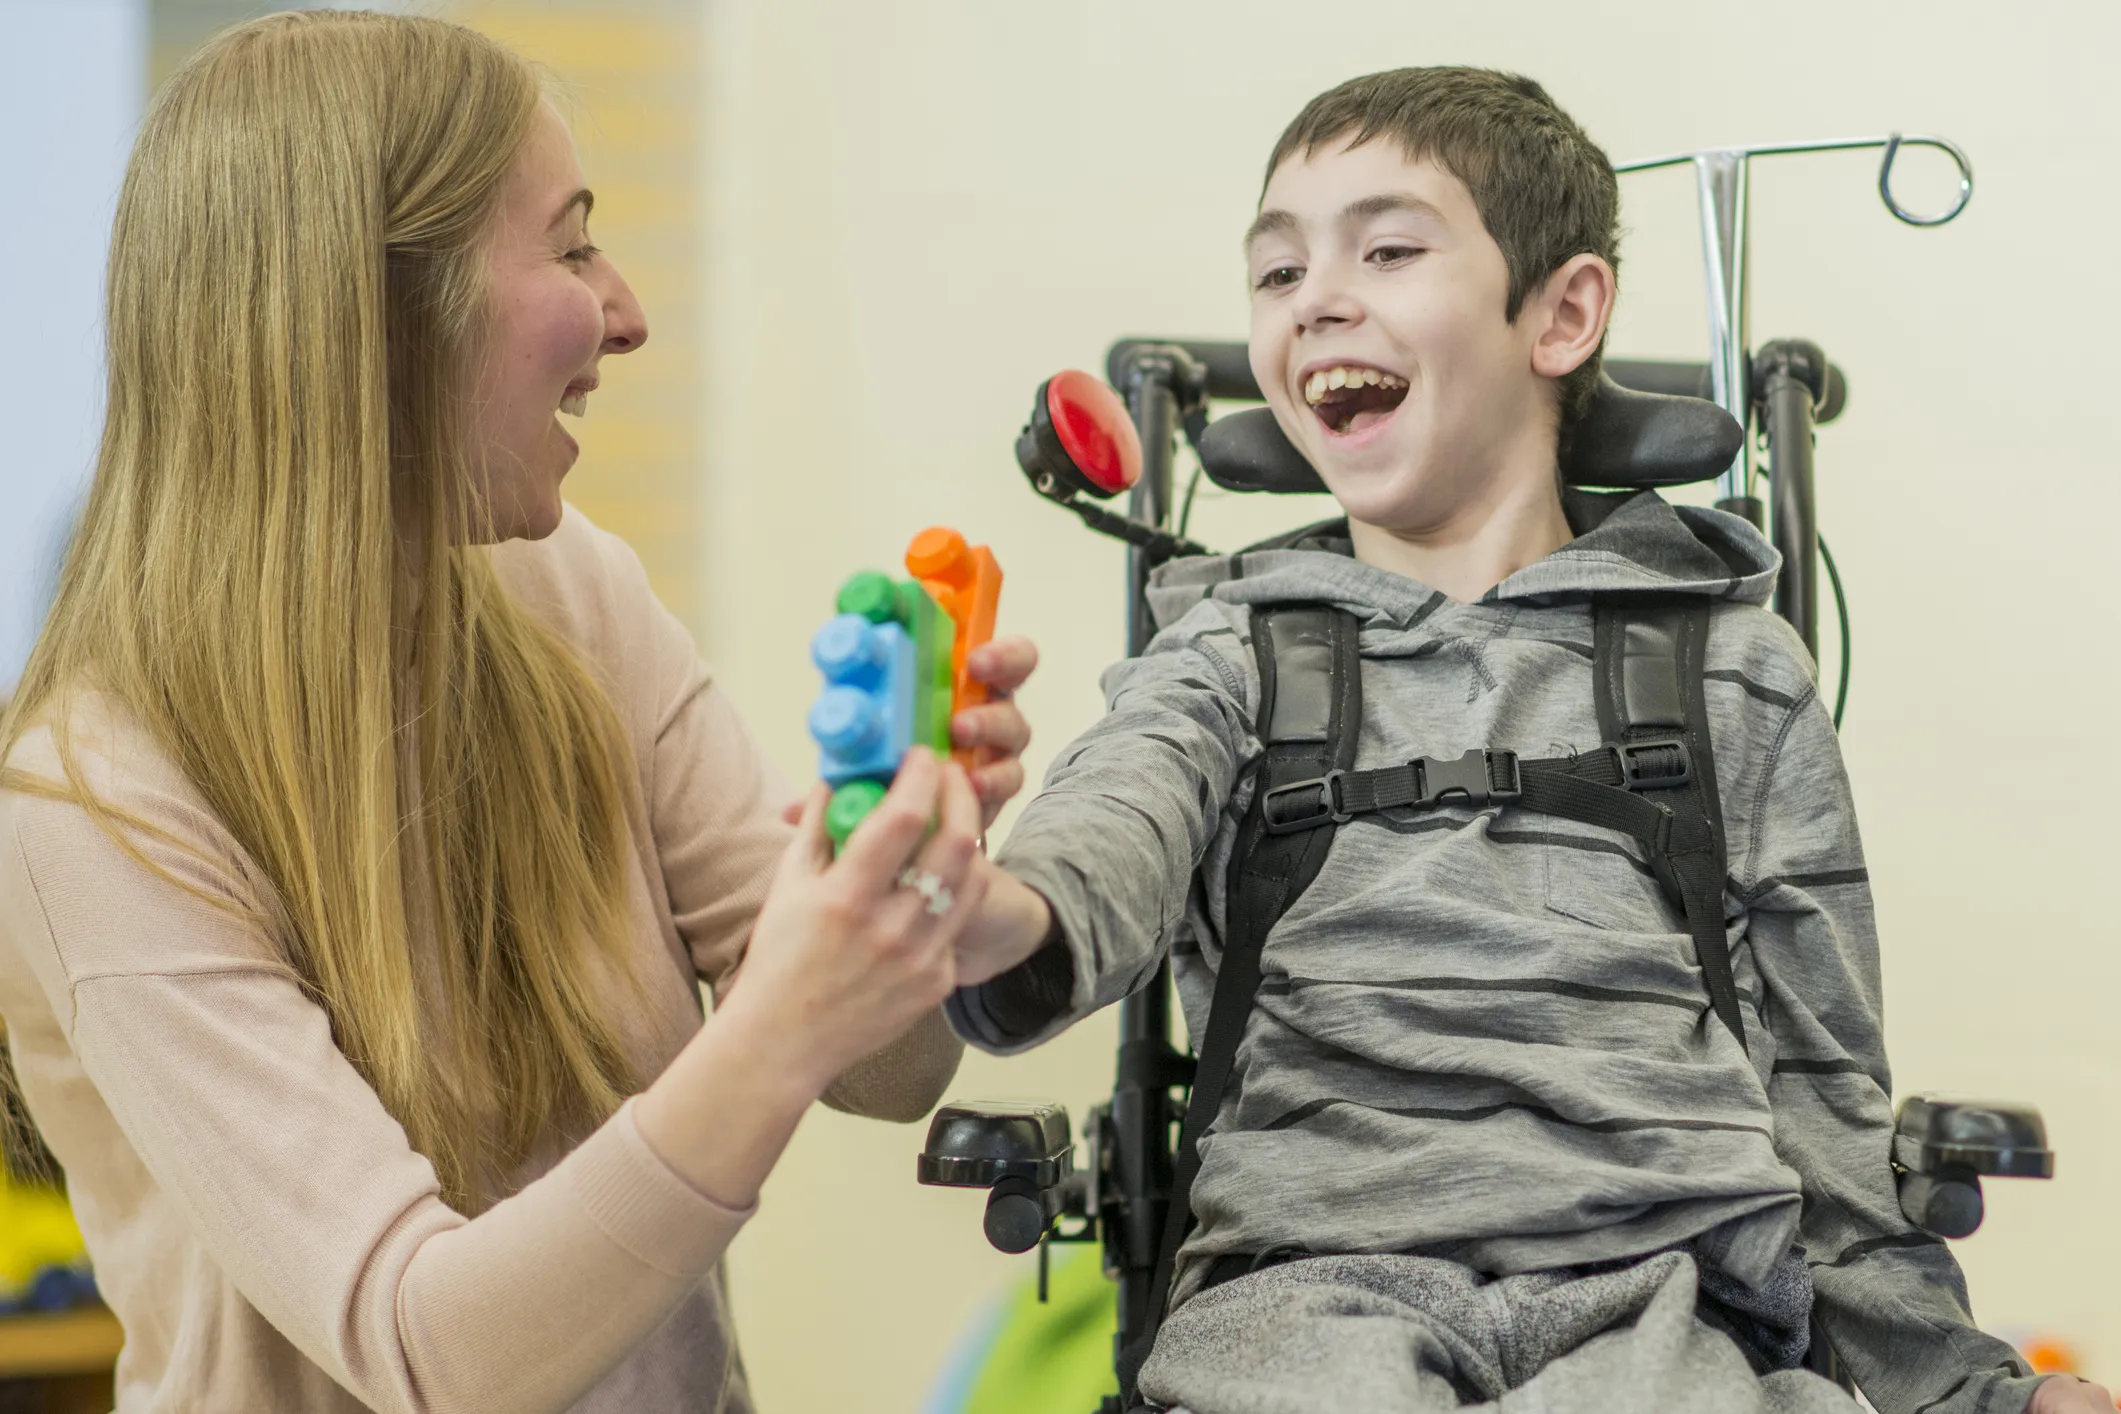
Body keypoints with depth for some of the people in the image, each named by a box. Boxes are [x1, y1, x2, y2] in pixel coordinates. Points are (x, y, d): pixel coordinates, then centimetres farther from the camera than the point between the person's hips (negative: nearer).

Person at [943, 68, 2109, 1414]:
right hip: (1306, 1287, 0)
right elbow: (1121, 825, -9)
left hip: (1647, 1286, 0)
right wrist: (998, 916, -33)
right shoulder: (1229, 646, 15)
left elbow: (1816, 1088, 21)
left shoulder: (1731, 671, 16)